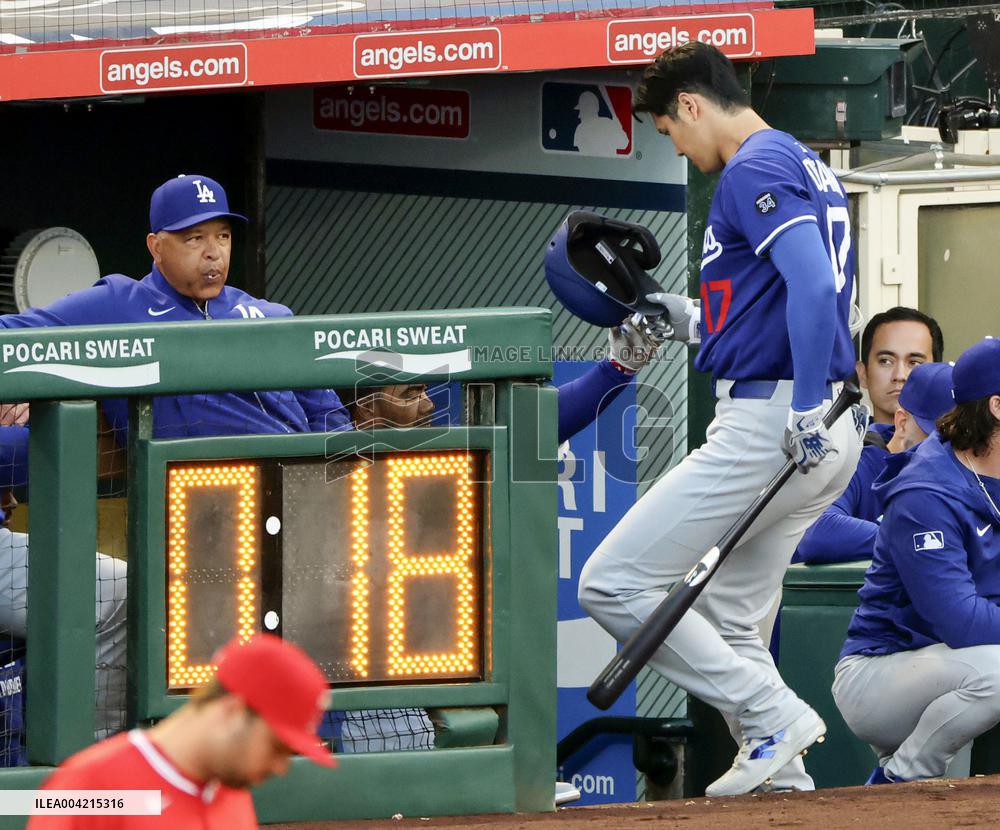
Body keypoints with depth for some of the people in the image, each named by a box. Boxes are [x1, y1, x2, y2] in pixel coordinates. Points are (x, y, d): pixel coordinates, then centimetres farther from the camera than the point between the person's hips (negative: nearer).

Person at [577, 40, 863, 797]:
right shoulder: (810, 167, 20)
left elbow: (814, 287, -24)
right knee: (727, 622, 17)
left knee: (613, 584, -8)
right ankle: (782, 779, 12)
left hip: (769, 426, -10)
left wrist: (807, 412, -28)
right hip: (823, 441, 10)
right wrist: (694, 320, 27)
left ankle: (773, 719, -11)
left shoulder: (754, 169, -11)